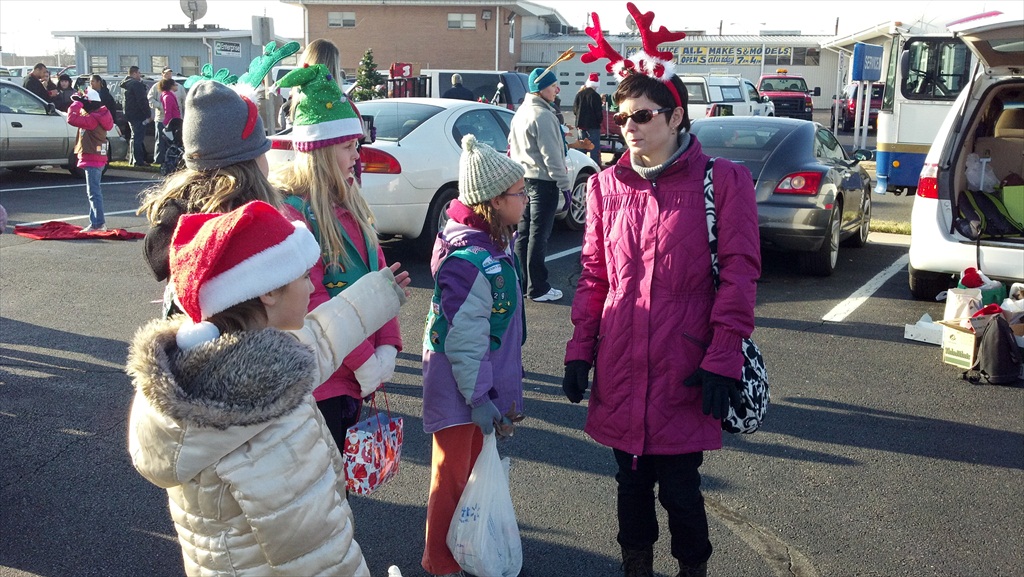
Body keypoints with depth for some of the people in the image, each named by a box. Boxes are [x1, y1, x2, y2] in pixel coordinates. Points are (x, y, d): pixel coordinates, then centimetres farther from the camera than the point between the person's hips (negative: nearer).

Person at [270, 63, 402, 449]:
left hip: (355, 375, 8)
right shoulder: (289, 210, -16)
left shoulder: (347, 202, 9)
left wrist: (387, 346, -4)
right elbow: (310, 302, -21)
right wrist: (363, 361, -18)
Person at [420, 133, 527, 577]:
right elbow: (464, 340, -26)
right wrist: (479, 397, -21)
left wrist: (496, 391, 19)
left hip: (484, 382, 10)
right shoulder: (469, 261, -27)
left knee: (473, 466, 23)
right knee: (453, 476, 6)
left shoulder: (496, 244, 4)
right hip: (459, 390, -10)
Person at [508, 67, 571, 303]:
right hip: (543, 181, -10)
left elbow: (512, 145, 20)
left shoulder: (521, 112, 13)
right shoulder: (543, 116, -17)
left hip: (524, 178, 10)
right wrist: (564, 184, -17)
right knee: (538, 235, -5)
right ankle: (537, 289, 1)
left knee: (523, 232, 14)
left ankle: (521, 281, 21)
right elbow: (551, 155, -20)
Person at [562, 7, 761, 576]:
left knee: (679, 487, 5)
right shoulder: (608, 186, 7)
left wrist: (723, 359, -11)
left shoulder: (722, 181, -5)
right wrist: (580, 349, 8)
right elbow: (593, 275, 11)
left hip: (684, 374, -4)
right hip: (621, 371, 4)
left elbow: (739, 274, -7)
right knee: (632, 481, 16)